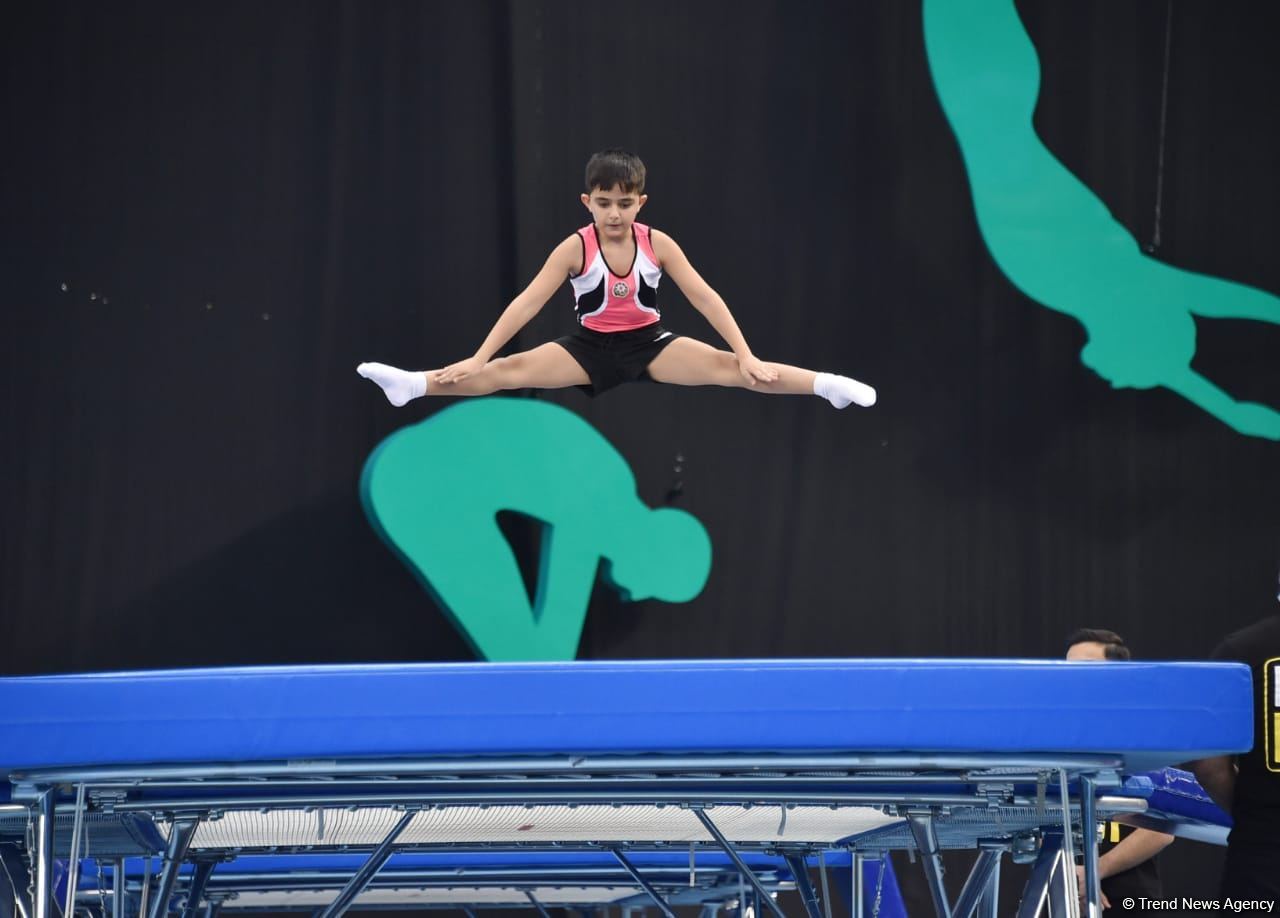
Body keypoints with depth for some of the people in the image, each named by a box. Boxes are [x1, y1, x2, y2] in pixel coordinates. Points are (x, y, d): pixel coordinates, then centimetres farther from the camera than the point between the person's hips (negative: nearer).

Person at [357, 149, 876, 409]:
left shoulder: (657, 244, -10)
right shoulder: (574, 249, -12)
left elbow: (705, 297, -11)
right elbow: (527, 303, -17)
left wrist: (747, 355, -18)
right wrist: (478, 358, -25)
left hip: (649, 343, 0)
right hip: (591, 347, 0)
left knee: (726, 368, -20)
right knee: (512, 371, -21)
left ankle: (828, 385, -29)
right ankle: (413, 385, -34)